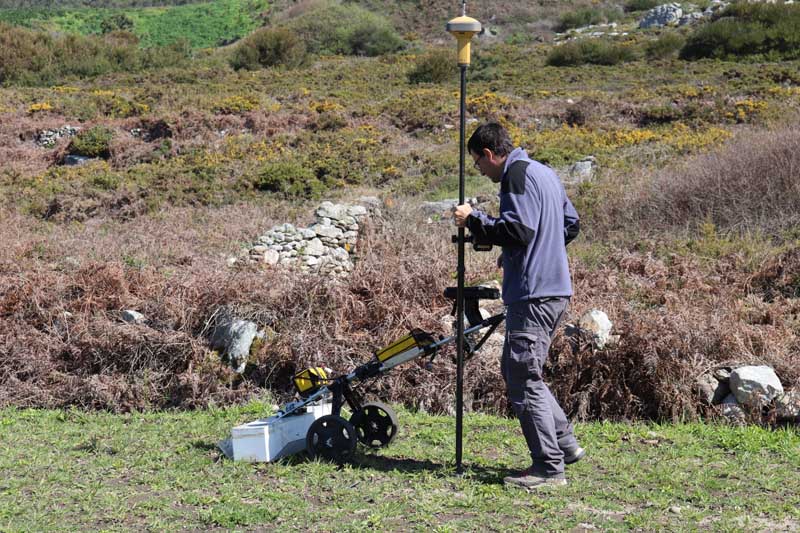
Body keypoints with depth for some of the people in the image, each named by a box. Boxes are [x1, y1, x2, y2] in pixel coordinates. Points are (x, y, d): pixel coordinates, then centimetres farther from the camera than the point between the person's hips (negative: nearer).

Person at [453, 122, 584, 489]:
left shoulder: (517, 175, -11)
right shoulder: (545, 173, 20)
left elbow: (518, 229, -23)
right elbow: (571, 223, 26)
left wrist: (473, 220, -11)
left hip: (533, 294, -10)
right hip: (555, 289, 10)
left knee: (523, 379, -6)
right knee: (516, 371, 19)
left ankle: (549, 467, -3)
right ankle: (565, 444, 22)